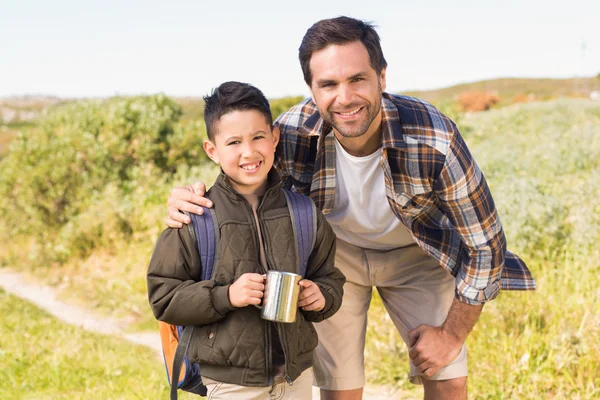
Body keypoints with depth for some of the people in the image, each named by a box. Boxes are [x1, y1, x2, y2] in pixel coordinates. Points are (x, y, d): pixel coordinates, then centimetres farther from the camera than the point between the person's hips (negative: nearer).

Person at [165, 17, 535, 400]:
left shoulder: (435, 140, -34)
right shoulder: (291, 133, -29)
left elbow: (485, 244, -21)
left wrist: (453, 333, -14)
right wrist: (190, 199, -32)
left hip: (415, 254, 0)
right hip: (334, 252, 1)